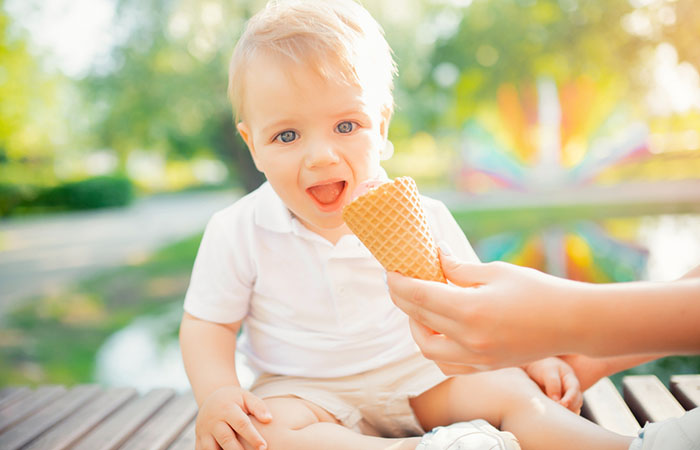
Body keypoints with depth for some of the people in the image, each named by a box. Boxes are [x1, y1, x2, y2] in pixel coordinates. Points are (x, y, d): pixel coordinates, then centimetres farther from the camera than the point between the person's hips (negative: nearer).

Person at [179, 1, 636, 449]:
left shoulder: (421, 218, -8)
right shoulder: (237, 233, -11)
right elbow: (207, 322, -1)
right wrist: (217, 393, -18)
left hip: (423, 371, 1)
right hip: (309, 391, 0)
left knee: (515, 394, -20)